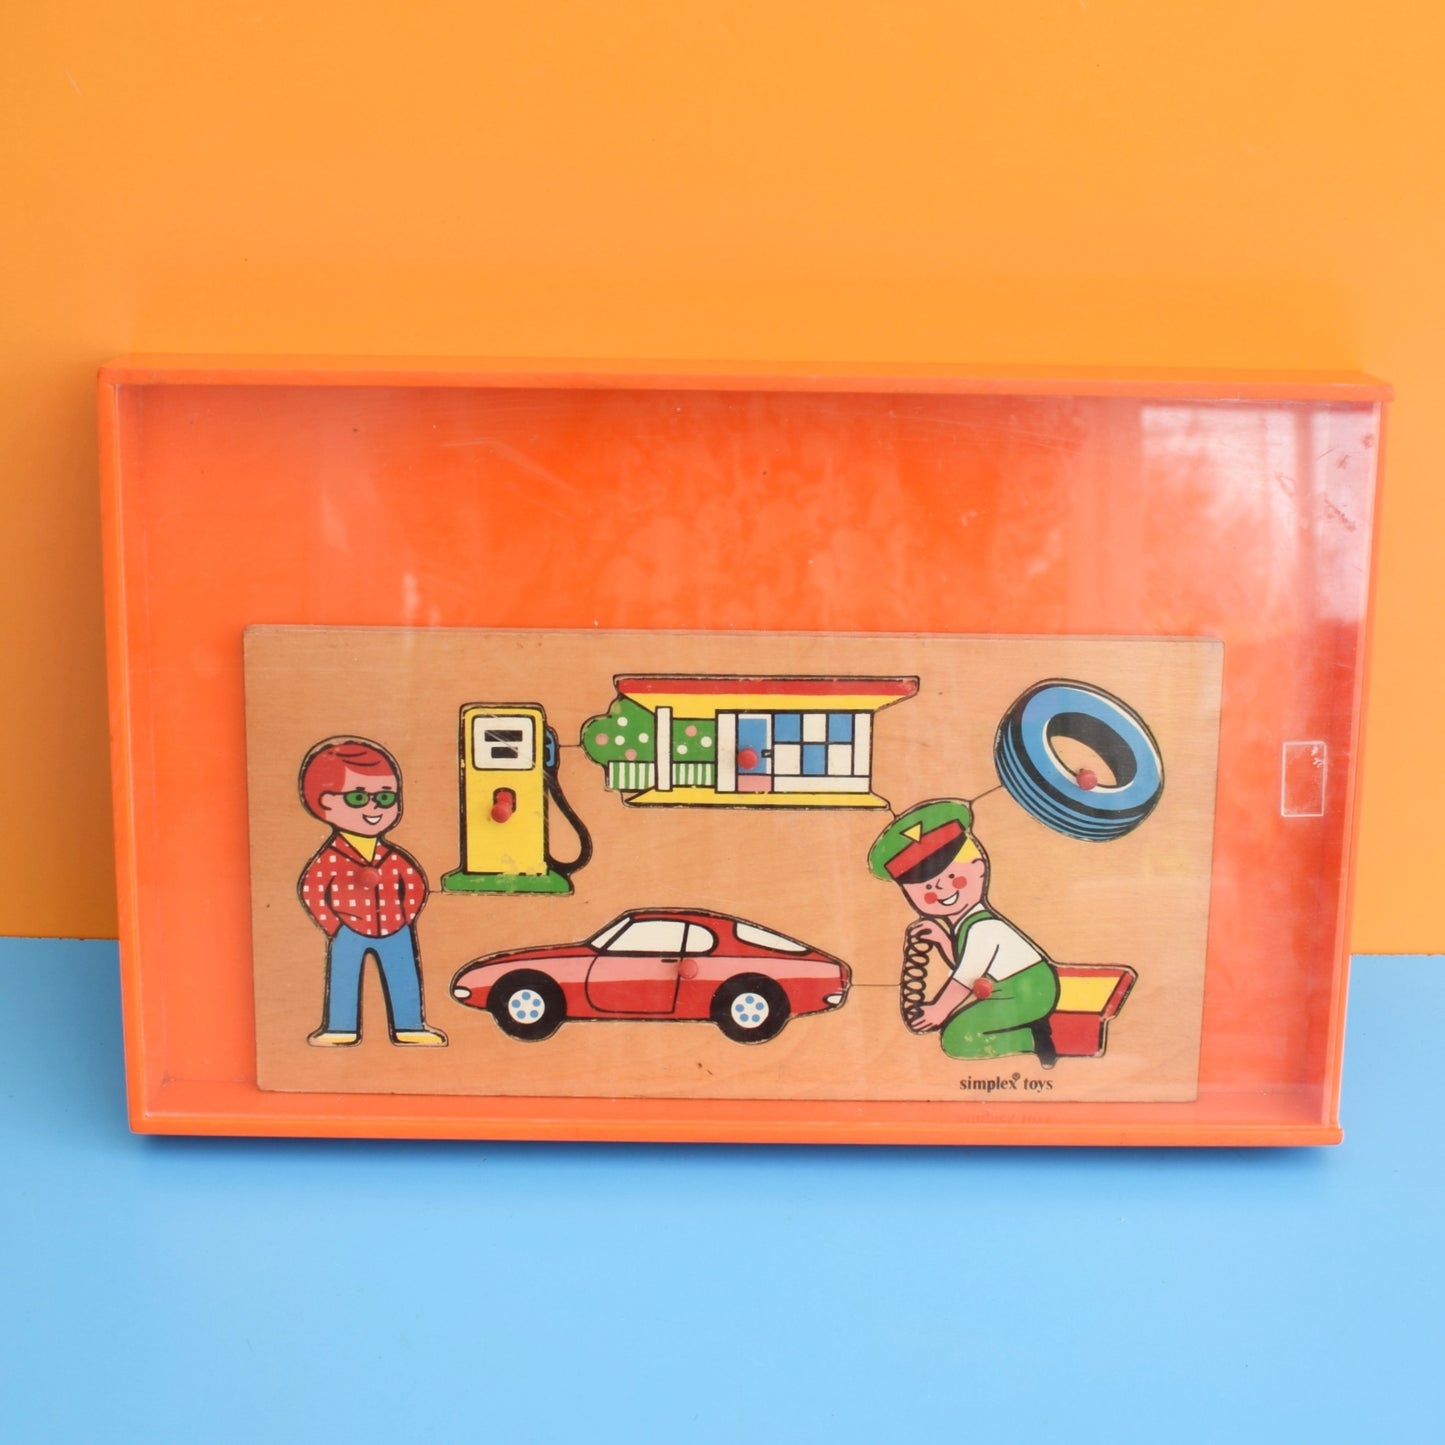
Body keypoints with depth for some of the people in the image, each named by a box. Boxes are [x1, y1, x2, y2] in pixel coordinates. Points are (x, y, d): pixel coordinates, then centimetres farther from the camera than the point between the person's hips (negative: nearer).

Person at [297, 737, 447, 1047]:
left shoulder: (394, 858, -1)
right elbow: (310, 890, -8)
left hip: (396, 931, 3)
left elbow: (416, 883, 10)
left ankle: (409, 1027, 19)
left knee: (404, 979, 8)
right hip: (349, 933, -3)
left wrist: (407, 916, 2)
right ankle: (341, 1029, 18)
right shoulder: (330, 859, -11)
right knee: (343, 979, 5)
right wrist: (332, 925, -9)